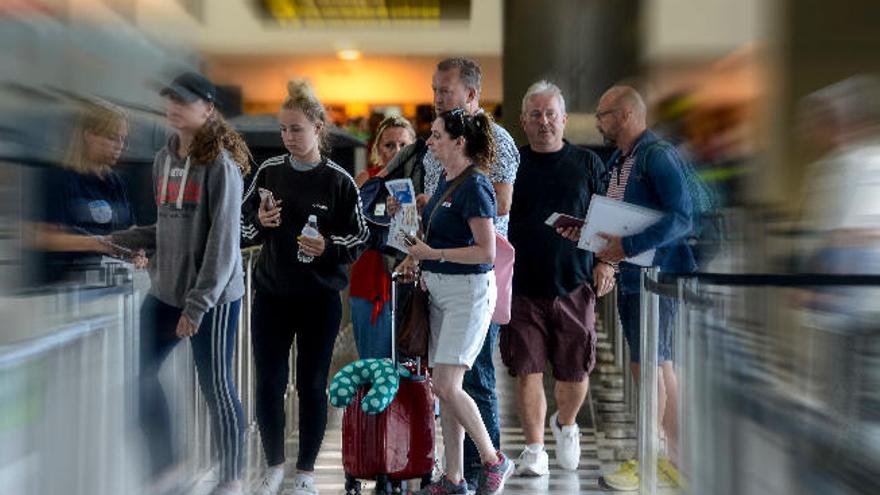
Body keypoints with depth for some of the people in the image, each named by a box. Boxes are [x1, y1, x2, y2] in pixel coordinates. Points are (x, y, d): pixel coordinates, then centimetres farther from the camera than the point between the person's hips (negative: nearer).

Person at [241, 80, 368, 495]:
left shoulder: (339, 181, -6)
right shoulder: (269, 172, 2)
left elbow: (361, 239, -3)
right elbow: (243, 227, 9)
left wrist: (328, 247, -21)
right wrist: (260, 222, -12)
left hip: (320, 300, -2)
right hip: (271, 295, 3)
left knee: (312, 386, 6)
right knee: (268, 385, 5)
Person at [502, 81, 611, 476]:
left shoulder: (587, 163, 7)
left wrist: (606, 263, 0)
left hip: (575, 285, 0)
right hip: (522, 287, 0)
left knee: (575, 372, 5)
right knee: (527, 370, -2)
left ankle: (565, 426, 35)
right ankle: (534, 448, 12)